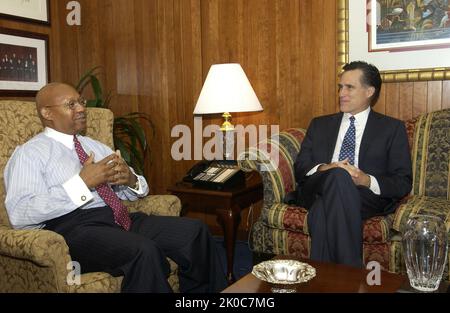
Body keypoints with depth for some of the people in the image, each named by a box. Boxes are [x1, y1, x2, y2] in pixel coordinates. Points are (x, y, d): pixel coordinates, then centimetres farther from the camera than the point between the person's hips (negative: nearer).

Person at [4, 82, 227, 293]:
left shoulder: (96, 146, 24)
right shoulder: (29, 153, 4)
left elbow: (138, 190, 25)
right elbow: (19, 215, -12)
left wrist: (131, 179, 0)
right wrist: (82, 183, -14)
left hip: (120, 219, 7)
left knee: (195, 231, -14)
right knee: (143, 251, -35)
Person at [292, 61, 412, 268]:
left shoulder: (392, 128, 14)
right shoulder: (320, 125, 23)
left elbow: (403, 183, 5)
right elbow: (300, 168, 11)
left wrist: (367, 180, -15)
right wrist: (323, 169, -12)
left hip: (368, 198, -2)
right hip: (316, 193, 2)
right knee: (338, 175, -34)